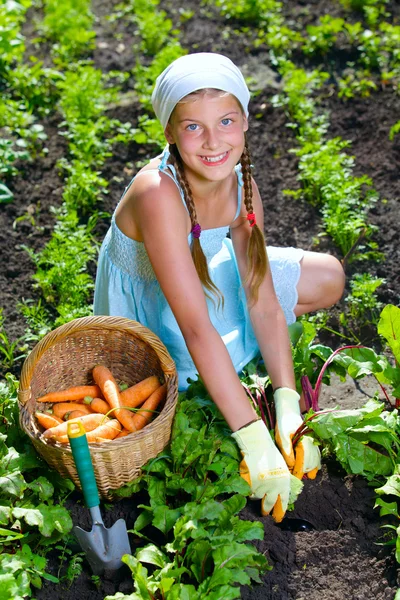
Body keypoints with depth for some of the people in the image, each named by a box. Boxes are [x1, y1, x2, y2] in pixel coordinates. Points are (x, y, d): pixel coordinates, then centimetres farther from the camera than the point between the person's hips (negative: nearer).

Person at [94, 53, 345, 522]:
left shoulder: (240, 183, -16)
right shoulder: (157, 193, -37)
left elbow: (263, 299, -15)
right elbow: (196, 328, -38)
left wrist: (289, 410, -23)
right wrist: (256, 441, -37)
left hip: (202, 279, 6)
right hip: (146, 313, -6)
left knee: (327, 279, 5)